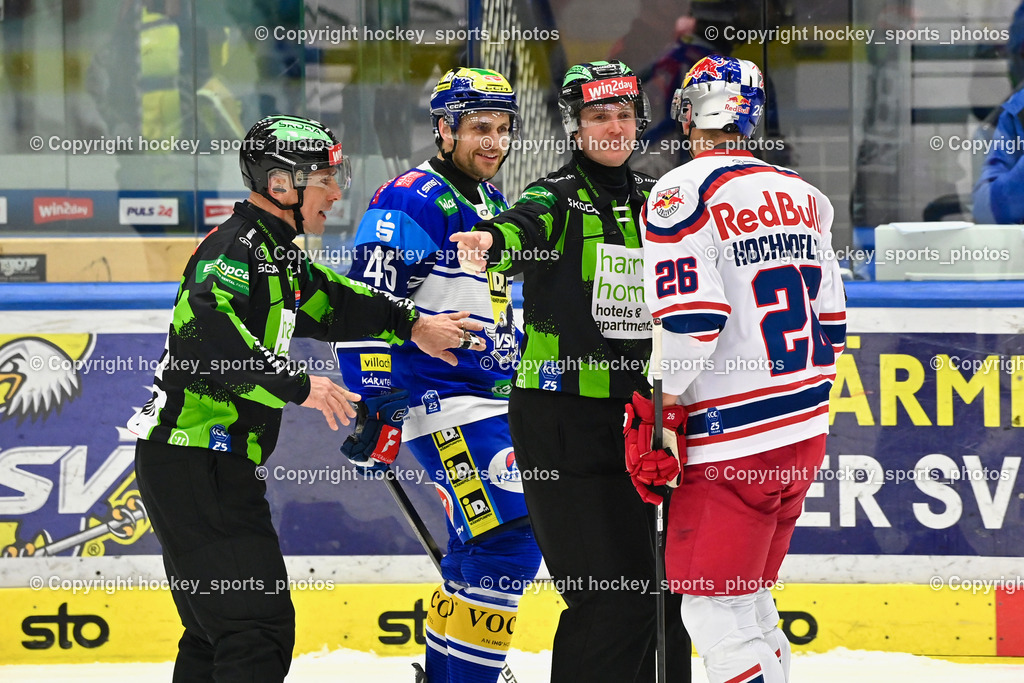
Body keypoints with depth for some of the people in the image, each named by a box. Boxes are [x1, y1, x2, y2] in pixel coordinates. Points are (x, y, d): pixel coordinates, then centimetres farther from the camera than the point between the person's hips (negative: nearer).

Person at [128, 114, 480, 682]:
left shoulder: (274, 252, 16)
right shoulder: (236, 248, -15)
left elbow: (330, 304, 29)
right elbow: (205, 327, -31)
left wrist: (412, 326, 23)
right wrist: (297, 386, -30)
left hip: (219, 465, 11)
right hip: (195, 461, -11)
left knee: (216, 632, 17)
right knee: (257, 625, -14)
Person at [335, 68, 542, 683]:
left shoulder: (491, 204, 16)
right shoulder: (410, 202, -13)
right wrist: (377, 402, -22)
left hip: (495, 400, 10)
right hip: (443, 404, -10)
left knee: (482, 548, 14)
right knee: (511, 535, -17)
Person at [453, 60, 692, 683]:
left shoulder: (657, 200, 12)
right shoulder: (558, 199, -6)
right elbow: (524, 229, -29)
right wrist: (491, 241, -50)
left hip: (641, 416, 6)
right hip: (563, 419, -6)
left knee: (663, 588, 9)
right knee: (609, 599, -11)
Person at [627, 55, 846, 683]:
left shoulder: (683, 194, -10)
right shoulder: (798, 194, 12)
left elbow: (688, 322, -19)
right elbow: (831, 323, 16)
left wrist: (654, 415, -8)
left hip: (733, 442, -8)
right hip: (804, 434, 8)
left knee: (714, 613, -4)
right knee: (750, 601, 19)